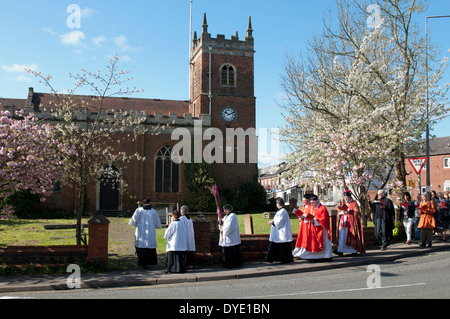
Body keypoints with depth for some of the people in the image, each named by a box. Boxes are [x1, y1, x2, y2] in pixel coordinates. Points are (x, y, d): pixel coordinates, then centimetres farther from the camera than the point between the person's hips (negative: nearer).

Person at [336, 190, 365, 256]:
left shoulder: (354, 204, 1)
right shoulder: (344, 204, 17)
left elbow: (357, 213, -10)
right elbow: (339, 213, 13)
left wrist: (349, 212, -22)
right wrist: (342, 212, -10)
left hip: (351, 223, -5)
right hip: (343, 223, 5)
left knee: (352, 236, -6)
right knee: (342, 236, -3)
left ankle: (354, 251, 1)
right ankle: (341, 251, -7)